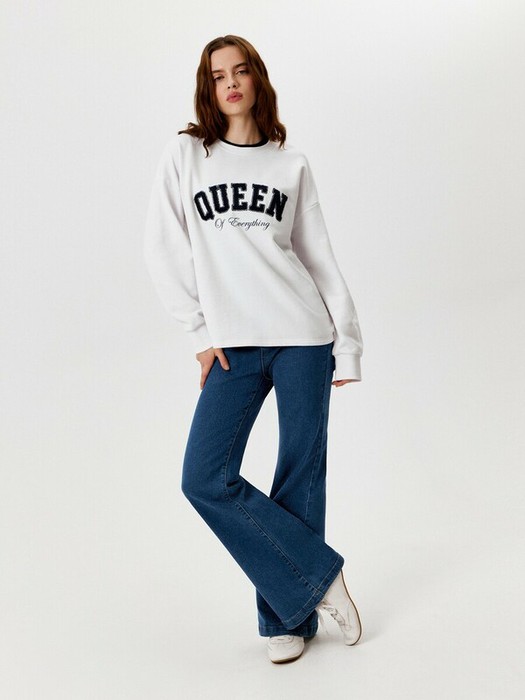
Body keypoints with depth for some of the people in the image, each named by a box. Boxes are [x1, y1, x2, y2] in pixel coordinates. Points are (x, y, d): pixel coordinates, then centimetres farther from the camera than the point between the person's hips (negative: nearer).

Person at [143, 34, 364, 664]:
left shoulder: (291, 163, 11)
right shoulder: (184, 154, 7)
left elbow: (320, 256, 10)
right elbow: (163, 255, 4)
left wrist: (347, 341, 5)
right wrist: (202, 333, -1)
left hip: (303, 335, 1)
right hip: (233, 346, 0)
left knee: (301, 476, 2)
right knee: (205, 478, -11)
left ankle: (287, 617, 17)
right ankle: (319, 575, 4)